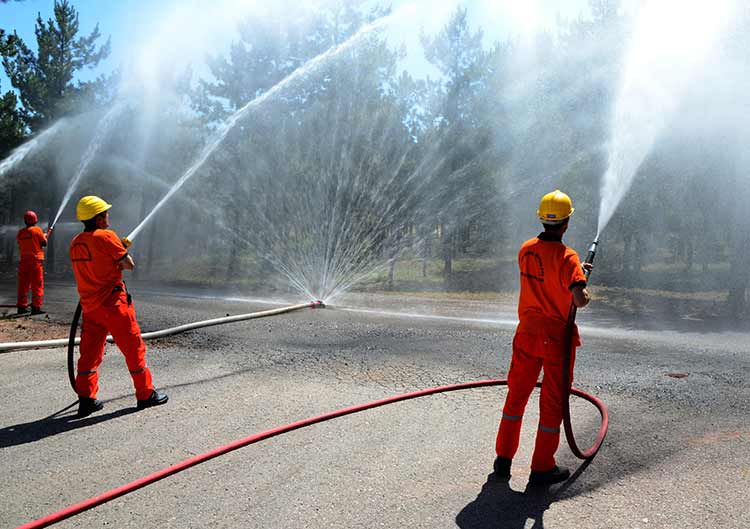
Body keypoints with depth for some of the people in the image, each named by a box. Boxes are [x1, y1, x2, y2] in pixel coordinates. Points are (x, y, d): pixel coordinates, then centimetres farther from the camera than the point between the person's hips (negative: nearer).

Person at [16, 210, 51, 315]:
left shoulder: (20, 232, 9)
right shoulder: (37, 230, -7)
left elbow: (20, 245, 13)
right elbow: (44, 243, -5)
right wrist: (47, 235, 15)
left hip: (24, 260, 5)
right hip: (36, 260, -5)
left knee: (23, 285, 11)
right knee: (37, 285, -2)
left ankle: (21, 306, 13)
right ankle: (36, 307, -6)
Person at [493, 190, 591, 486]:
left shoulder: (526, 250, 1)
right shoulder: (567, 258, -18)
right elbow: (581, 300, -27)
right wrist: (582, 283, -5)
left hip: (527, 333, 5)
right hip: (557, 336, -5)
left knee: (516, 394, 16)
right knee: (553, 401, 7)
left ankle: (503, 459, 24)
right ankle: (542, 468, 15)